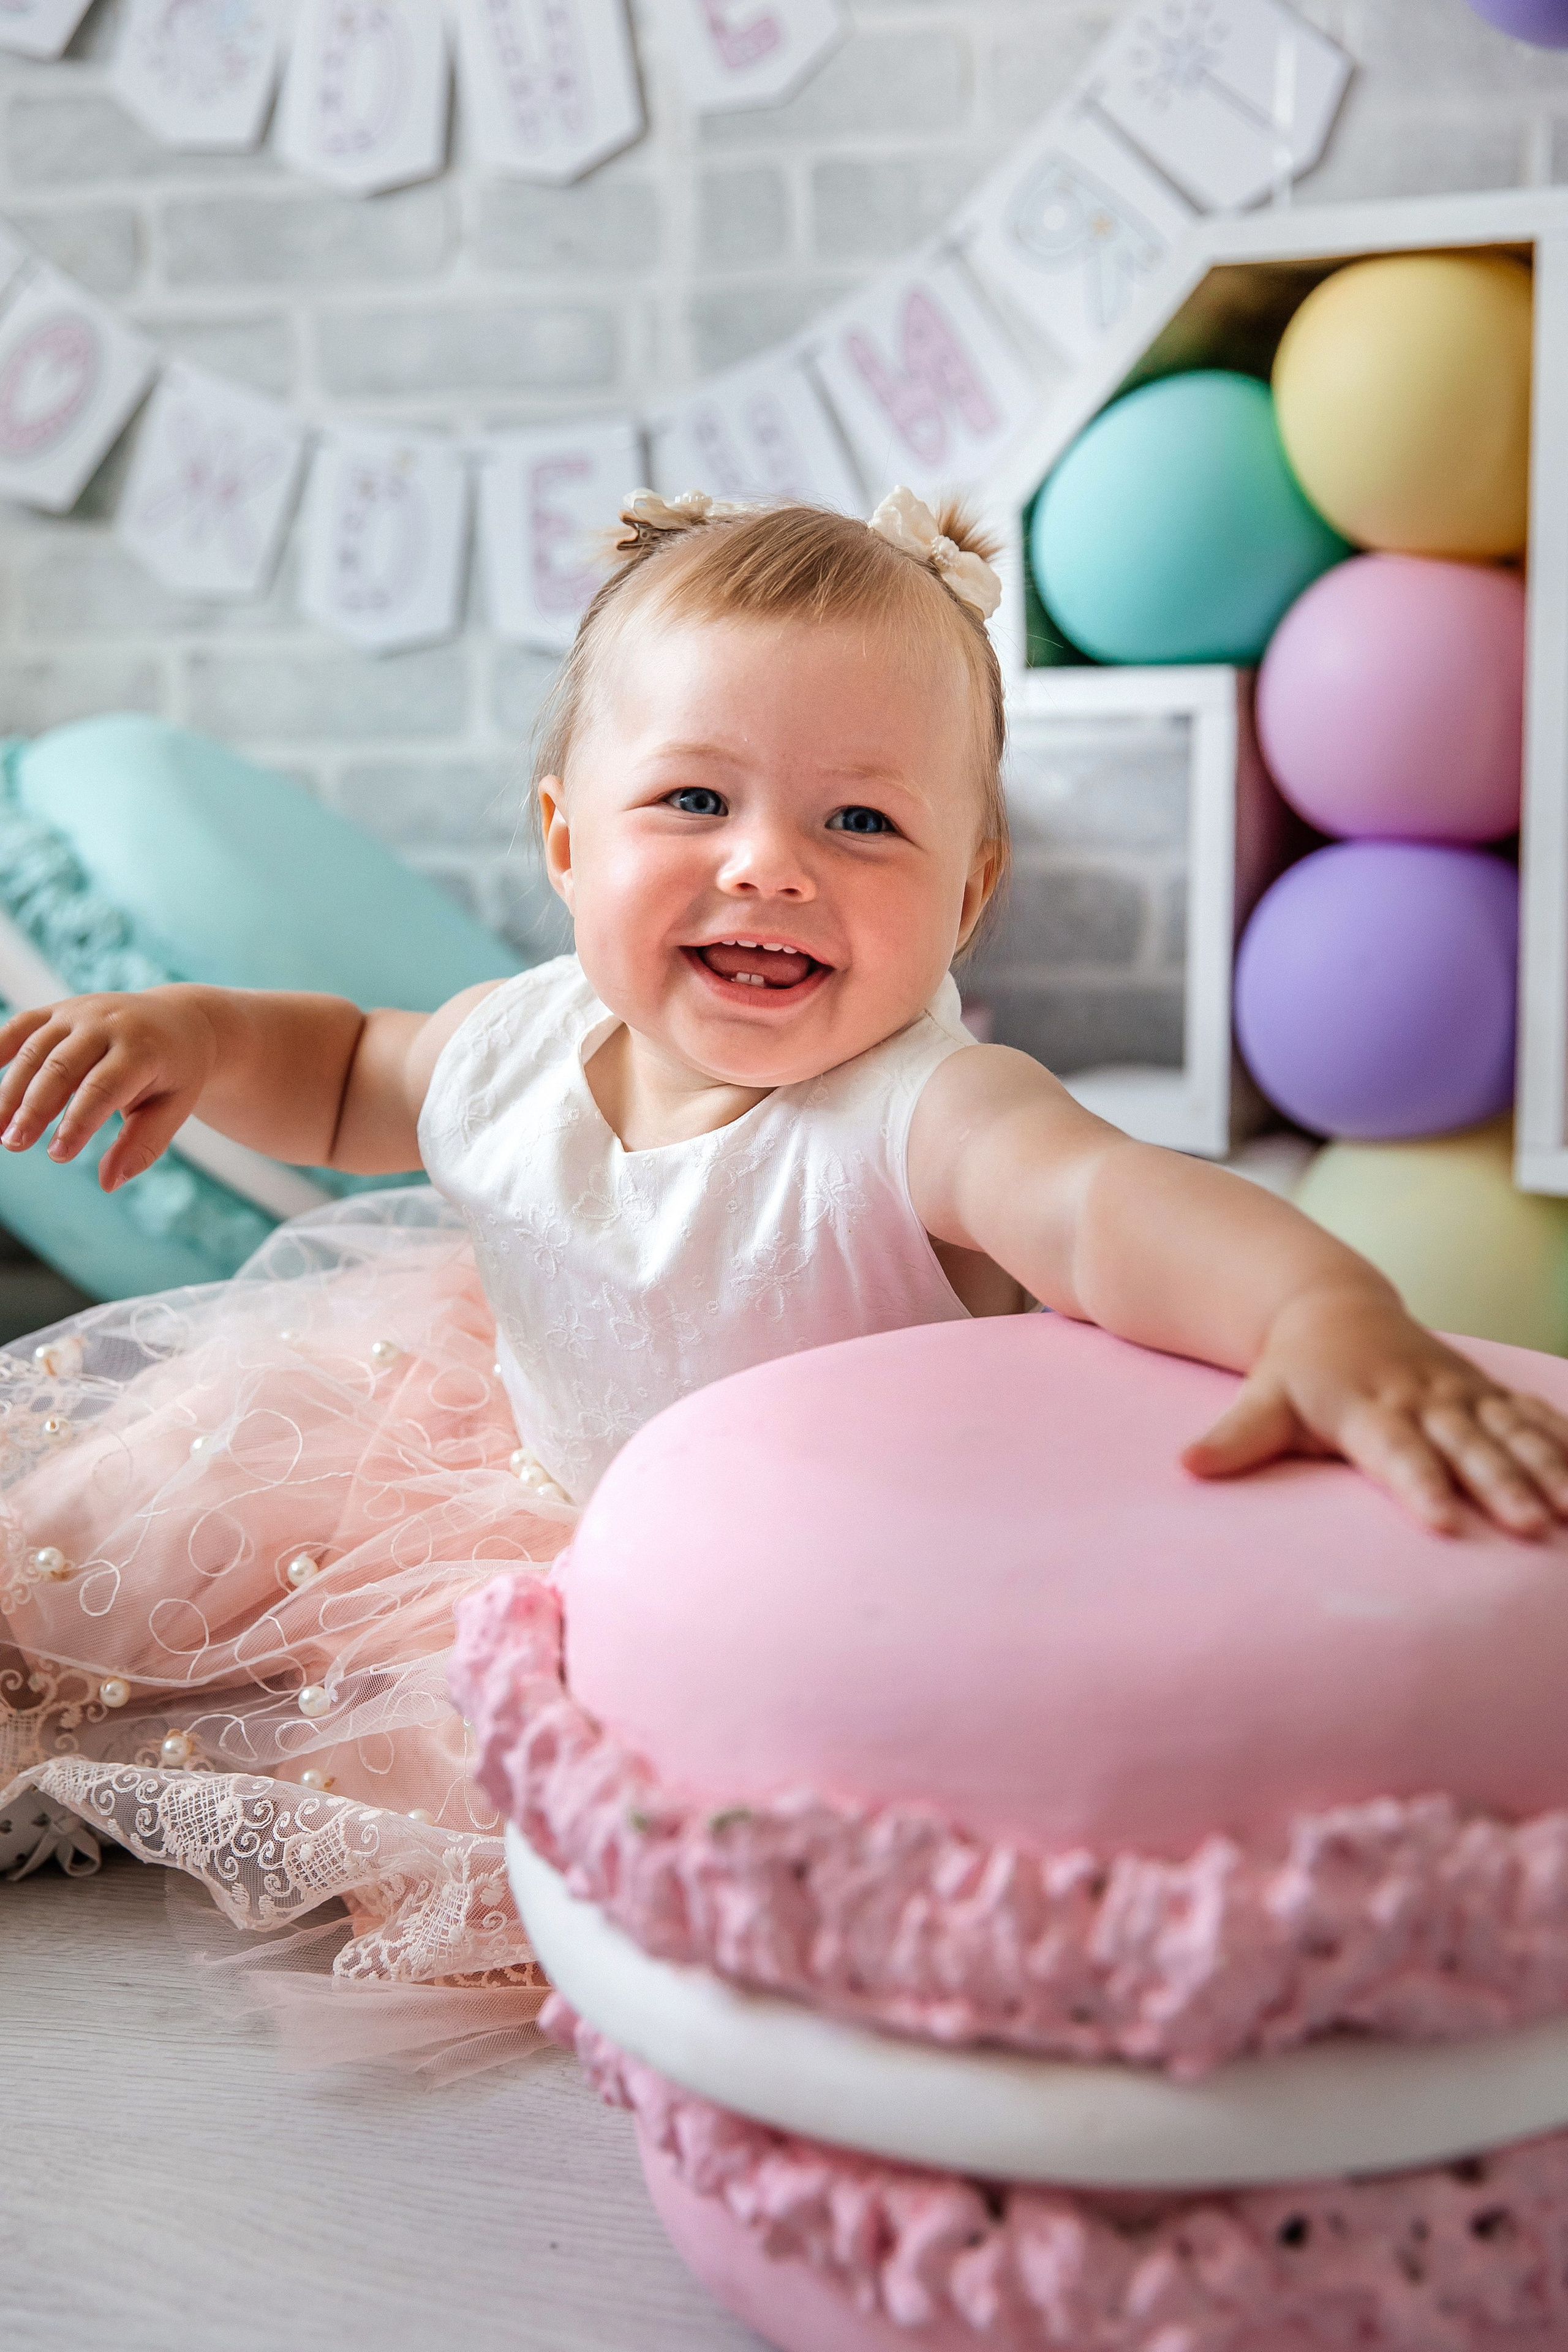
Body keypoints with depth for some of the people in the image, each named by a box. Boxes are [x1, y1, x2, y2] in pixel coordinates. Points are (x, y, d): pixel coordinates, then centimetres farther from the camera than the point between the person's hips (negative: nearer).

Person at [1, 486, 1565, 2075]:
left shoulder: (921, 1117, -33)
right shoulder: (525, 1042, -13)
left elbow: (1107, 1201, -56)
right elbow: (348, 1082, 11)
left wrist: (1332, 1313, -77)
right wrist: (199, 1033, -10)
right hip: (544, 1495, 6)